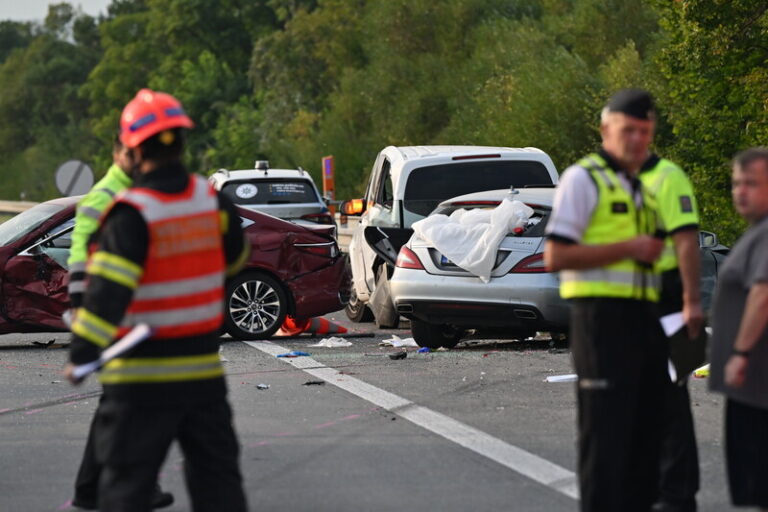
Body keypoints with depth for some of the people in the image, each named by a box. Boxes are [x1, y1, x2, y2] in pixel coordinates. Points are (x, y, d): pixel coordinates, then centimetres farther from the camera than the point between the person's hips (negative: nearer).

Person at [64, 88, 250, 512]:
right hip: (204, 370, 5)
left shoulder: (132, 214, -17)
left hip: (141, 376, -5)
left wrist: (83, 352, -26)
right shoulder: (211, 200, 0)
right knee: (217, 477, 13)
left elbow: (109, 287, -25)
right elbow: (234, 256, 17)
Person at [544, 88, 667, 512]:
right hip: (602, 317, -8)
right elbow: (556, 256, -14)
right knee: (604, 432, -9)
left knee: (645, 433, 10)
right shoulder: (583, 179, -6)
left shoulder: (639, 190, 21)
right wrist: (630, 248, -16)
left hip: (643, 320, 8)